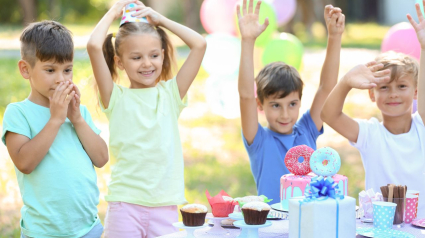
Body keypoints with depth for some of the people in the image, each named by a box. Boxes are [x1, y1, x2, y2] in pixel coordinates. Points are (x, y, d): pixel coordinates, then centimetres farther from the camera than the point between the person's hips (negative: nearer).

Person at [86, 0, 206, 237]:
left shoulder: (170, 94, 7)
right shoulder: (116, 98, 0)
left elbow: (199, 44, 2)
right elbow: (94, 46, -12)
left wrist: (160, 19, 9)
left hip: (165, 206, 2)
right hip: (125, 205, -2)